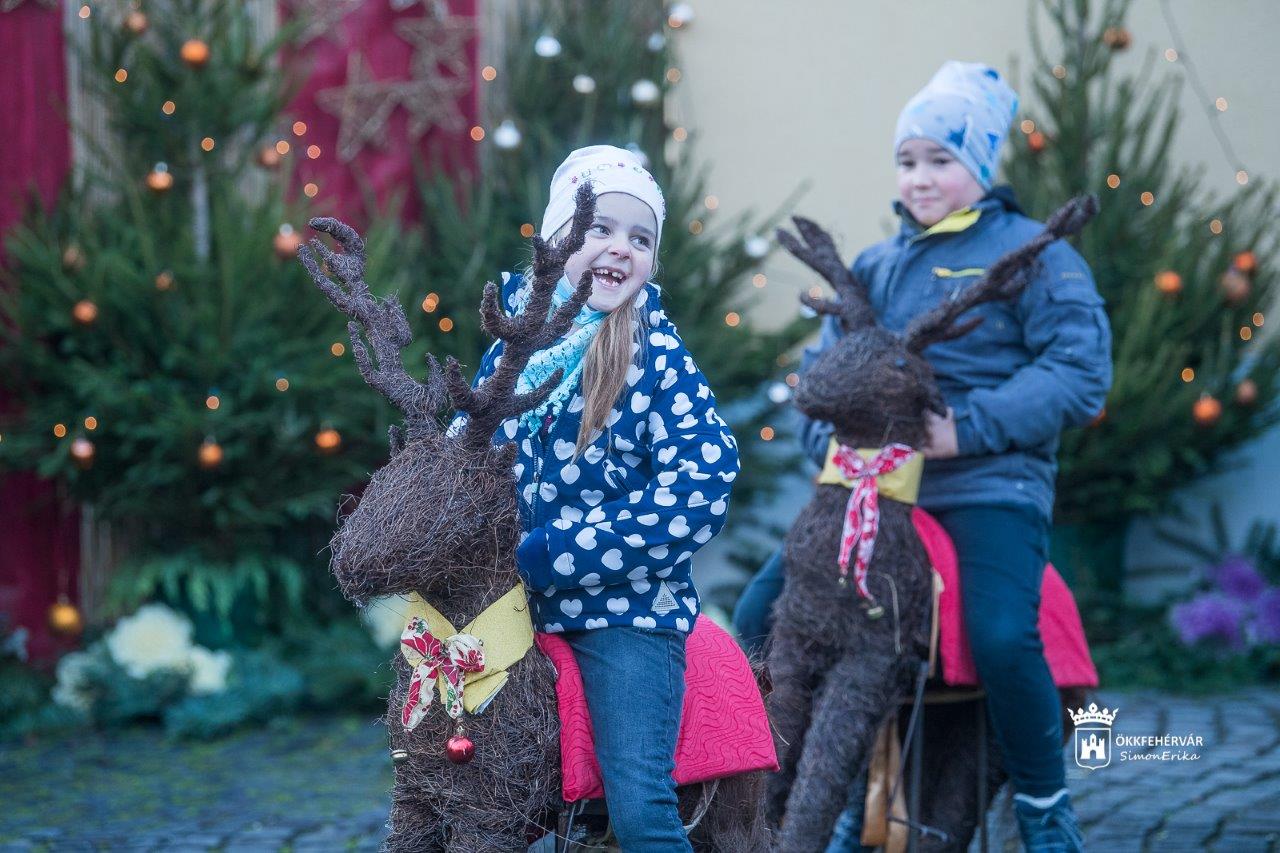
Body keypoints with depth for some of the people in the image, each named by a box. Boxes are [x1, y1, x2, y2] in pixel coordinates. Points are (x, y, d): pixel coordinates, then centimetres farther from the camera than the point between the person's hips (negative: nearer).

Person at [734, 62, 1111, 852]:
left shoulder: (1035, 253, 1)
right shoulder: (875, 266, 19)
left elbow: (1080, 372, -9)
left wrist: (970, 427, -18)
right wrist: (831, 435, -5)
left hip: (991, 486, -6)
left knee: (1002, 637, -30)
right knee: (764, 609, -5)